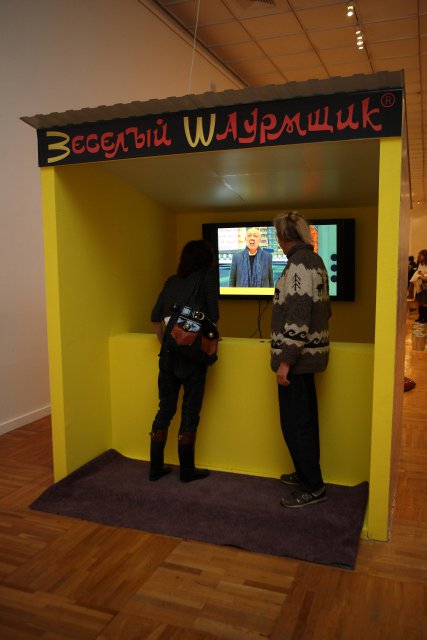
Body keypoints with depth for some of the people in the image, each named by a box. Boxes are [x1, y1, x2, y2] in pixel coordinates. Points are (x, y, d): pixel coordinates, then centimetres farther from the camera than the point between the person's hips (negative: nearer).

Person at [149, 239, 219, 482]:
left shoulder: (172, 281, 13)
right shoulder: (207, 276, 0)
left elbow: (156, 316, 10)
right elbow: (213, 315, -6)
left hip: (169, 351, 5)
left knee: (165, 408, 13)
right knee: (190, 410, 5)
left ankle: (156, 467, 20)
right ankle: (187, 470, 15)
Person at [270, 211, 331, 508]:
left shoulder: (299, 263, -17)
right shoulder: (313, 260, 13)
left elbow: (298, 315, -24)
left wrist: (286, 360, -22)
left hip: (298, 354, -10)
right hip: (310, 352, 10)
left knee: (295, 422, -1)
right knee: (305, 418, 18)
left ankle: (313, 487, 9)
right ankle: (307, 473, 31)